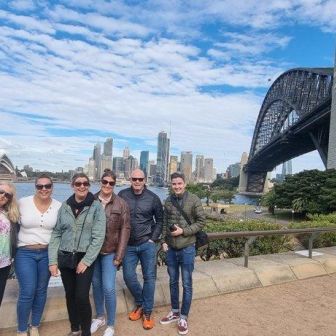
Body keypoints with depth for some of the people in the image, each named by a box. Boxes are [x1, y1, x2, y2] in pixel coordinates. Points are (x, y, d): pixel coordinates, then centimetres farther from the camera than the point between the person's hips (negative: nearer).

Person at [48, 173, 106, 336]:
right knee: (70, 295, 15)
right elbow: (56, 234, 3)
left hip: (85, 258, -3)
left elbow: (98, 237, -11)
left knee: (82, 297, -5)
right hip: (65, 258, 4)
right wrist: (52, 261, -2)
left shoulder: (96, 206, -8)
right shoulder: (64, 206, 2)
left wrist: (86, 260, -13)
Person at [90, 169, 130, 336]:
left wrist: (119, 256, -10)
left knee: (108, 288, -3)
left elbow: (125, 229, -7)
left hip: (110, 252, -2)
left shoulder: (121, 204, -7)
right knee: (96, 285, 16)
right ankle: (100, 317, 39)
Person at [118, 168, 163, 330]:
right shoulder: (122, 195, -6)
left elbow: (160, 219, 5)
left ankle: (147, 312, 23)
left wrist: (153, 238, -2)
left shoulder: (153, 198, -6)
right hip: (128, 245, 1)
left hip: (147, 245, -1)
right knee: (128, 276, 5)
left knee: (149, 277, 5)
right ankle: (140, 303, 32)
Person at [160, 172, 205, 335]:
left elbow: (201, 221, -8)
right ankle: (175, 311, 36)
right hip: (171, 248, 4)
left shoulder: (194, 200, -9)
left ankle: (183, 317, 25)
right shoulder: (168, 201, 3)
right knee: (173, 281, 17)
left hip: (187, 248, -4)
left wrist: (184, 231, -16)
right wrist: (164, 241, 2)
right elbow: (165, 223, 10)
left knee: (187, 284, 8)